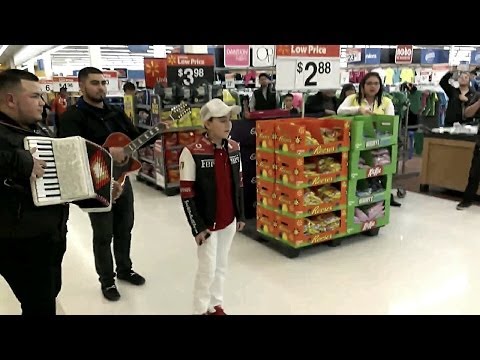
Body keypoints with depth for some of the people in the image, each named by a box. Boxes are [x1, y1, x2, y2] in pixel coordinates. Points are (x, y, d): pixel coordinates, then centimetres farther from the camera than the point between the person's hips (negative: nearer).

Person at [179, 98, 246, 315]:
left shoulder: (234, 149, 1)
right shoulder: (192, 153, -18)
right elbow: (187, 195, -16)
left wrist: (240, 215, 11)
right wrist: (197, 227, -15)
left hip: (229, 221, 6)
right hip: (206, 223, -5)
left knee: (221, 265, 18)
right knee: (208, 269, 5)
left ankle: (216, 305, 36)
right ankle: (201, 310, 26)